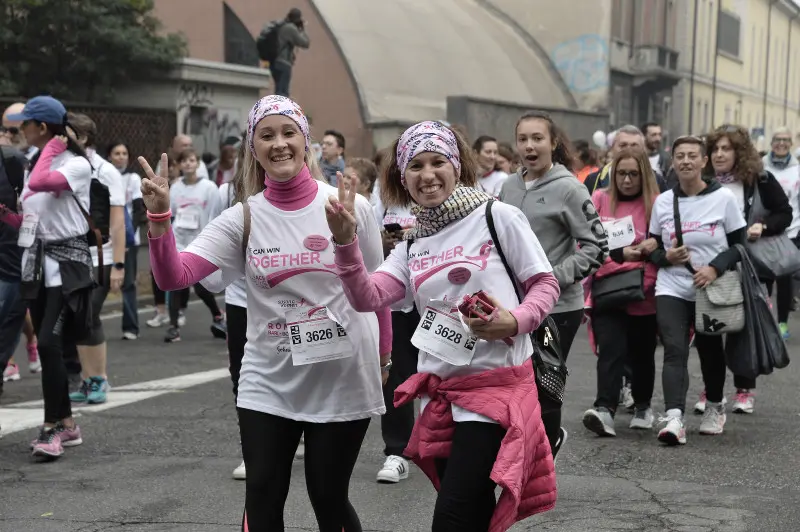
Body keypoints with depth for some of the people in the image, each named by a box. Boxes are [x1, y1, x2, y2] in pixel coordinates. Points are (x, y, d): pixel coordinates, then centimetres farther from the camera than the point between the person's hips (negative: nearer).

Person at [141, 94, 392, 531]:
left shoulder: (350, 207, -6)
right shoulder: (242, 218, -3)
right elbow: (174, 276, -14)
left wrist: (382, 360, 14)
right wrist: (159, 216, -28)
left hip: (343, 379, -1)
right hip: (269, 383, 2)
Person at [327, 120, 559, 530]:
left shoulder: (498, 217, -5)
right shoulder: (412, 243, 11)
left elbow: (545, 285, -1)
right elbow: (366, 298, -2)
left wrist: (513, 322, -20)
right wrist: (345, 240, -16)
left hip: (495, 386, -6)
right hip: (440, 394, 6)